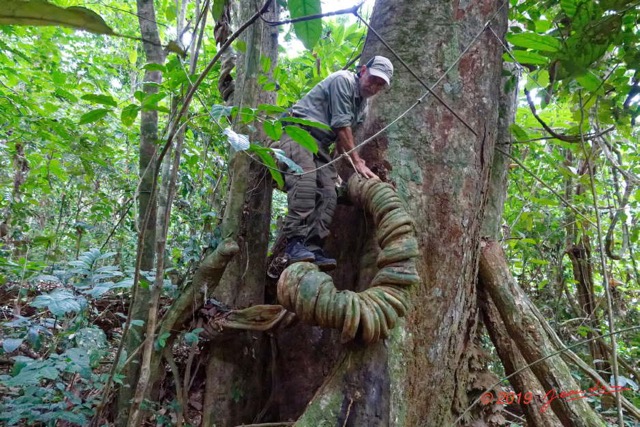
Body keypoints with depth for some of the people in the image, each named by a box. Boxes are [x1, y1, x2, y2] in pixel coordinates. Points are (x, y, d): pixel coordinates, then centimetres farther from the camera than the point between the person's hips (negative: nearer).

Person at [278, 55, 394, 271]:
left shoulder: (363, 105, 19)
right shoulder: (343, 80, -7)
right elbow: (341, 125, -12)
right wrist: (357, 162, -10)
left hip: (320, 143, 8)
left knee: (328, 194, -11)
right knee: (305, 180, -30)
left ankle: (312, 248, -18)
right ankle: (295, 242, -34)